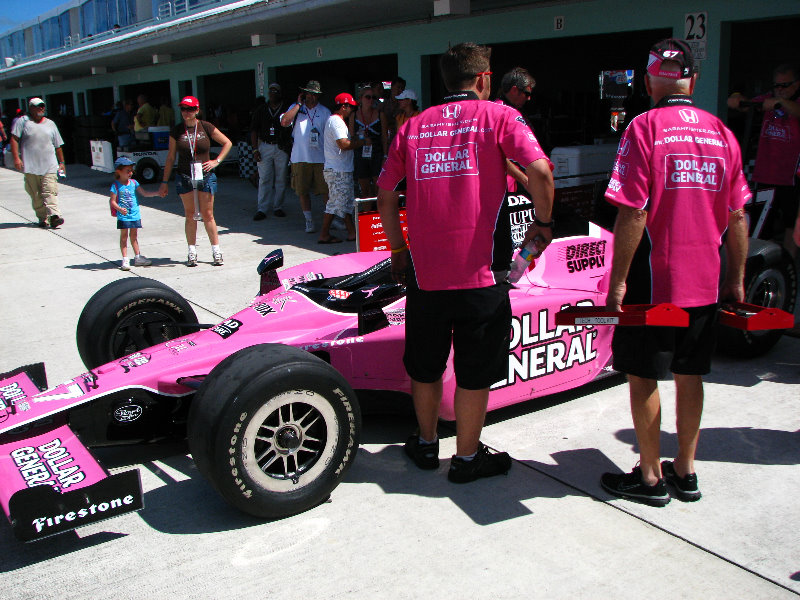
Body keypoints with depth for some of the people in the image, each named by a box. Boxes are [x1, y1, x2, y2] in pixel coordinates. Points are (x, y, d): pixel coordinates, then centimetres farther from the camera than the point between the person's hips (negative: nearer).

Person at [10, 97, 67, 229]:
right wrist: (16, 158, -11)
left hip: (49, 166, 1)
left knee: (50, 192, -14)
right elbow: (14, 139, 0)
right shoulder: (23, 121, 7)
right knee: (36, 195, 2)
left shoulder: (50, 124, 17)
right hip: (30, 166, -1)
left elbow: (58, 146, 21)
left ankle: (54, 215, -24)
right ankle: (42, 218, 9)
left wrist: (61, 162, 19)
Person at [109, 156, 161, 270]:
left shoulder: (133, 183, 7)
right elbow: (112, 201, -8)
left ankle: (138, 257, 22)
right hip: (123, 216, -4)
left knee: (134, 235, 14)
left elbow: (145, 193, 10)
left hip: (135, 214, 5)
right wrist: (120, 209, -25)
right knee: (124, 235, -1)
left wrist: (157, 193, -1)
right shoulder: (116, 185, -7)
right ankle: (125, 260, 3)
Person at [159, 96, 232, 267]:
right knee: (190, 214, 5)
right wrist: (165, 182, 7)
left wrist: (216, 161, -2)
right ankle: (192, 252, 13)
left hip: (205, 176, -1)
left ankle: (216, 250, 11)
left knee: (207, 215, 2)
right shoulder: (176, 131, 3)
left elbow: (227, 143, 8)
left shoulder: (206, 127, -1)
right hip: (184, 177, 1)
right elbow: (170, 158, 8)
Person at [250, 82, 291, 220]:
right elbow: (253, 129, 9)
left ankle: (278, 207, 14)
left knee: (281, 179, 4)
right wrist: (255, 149, 1)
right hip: (264, 146, 1)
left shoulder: (287, 109, 1)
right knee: (264, 179, -1)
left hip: (282, 148, -1)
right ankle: (262, 209, 0)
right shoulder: (261, 109, 8)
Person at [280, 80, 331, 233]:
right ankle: (309, 220, 16)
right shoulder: (295, 108, 8)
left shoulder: (324, 111, 10)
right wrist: (299, 104, -6)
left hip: (321, 158, 0)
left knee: (326, 190, -3)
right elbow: (284, 122, -10)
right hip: (300, 158, 1)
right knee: (303, 191, 5)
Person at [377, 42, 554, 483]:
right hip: (480, 271, -4)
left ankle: (426, 444, 36)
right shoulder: (498, 116, 0)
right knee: (475, 371, 10)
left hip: (423, 270, 4)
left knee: (425, 364, 20)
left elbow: (385, 200, 12)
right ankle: (467, 458, 23)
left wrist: (399, 252, 22)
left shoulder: (413, 126, 12)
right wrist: (543, 222, 0)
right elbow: (539, 170, -16)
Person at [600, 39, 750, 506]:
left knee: (643, 377, 7)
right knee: (690, 375, 16)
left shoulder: (645, 127, -10)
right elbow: (737, 216, 7)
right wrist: (737, 280, 16)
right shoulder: (722, 133, 5)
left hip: (653, 280, -5)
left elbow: (632, 213, -16)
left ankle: (651, 477, 16)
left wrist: (617, 280, -11)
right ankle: (686, 471, 27)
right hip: (706, 282, 5)